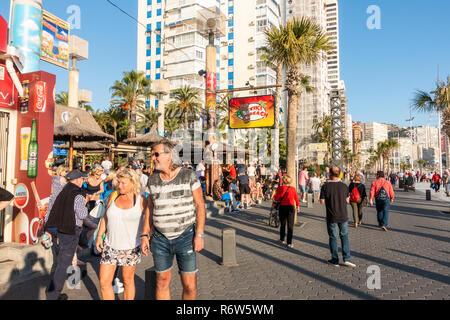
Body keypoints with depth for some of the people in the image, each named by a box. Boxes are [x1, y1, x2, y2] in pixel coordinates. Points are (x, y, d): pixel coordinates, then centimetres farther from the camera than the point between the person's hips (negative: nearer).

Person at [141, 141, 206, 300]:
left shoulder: (189, 176, -6)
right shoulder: (152, 179, 5)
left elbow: (200, 205, -5)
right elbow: (150, 208, 13)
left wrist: (200, 234, -11)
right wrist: (144, 235, 9)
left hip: (186, 237, -3)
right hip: (160, 239, 3)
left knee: (190, 286, 2)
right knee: (162, 282, 12)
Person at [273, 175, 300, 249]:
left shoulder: (281, 188, -6)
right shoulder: (293, 188, -2)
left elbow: (276, 198, -5)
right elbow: (296, 198, 7)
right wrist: (298, 206, 20)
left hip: (282, 207, 0)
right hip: (291, 207, 0)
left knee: (282, 224, 16)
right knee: (290, 226, 4)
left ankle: (282, 240, 28)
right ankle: (289, 243, 1)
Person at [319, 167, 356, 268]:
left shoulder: (325, 186, -12)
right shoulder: (344, 186, -4)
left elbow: (322, 201, -8)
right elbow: (347, 200, 5)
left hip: (331, 217, -2)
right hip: (343, 216, 2)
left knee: (333, 237, 9)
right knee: (344, 236, 16)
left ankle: (335, 260, 17)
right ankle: (346, 258, 10)